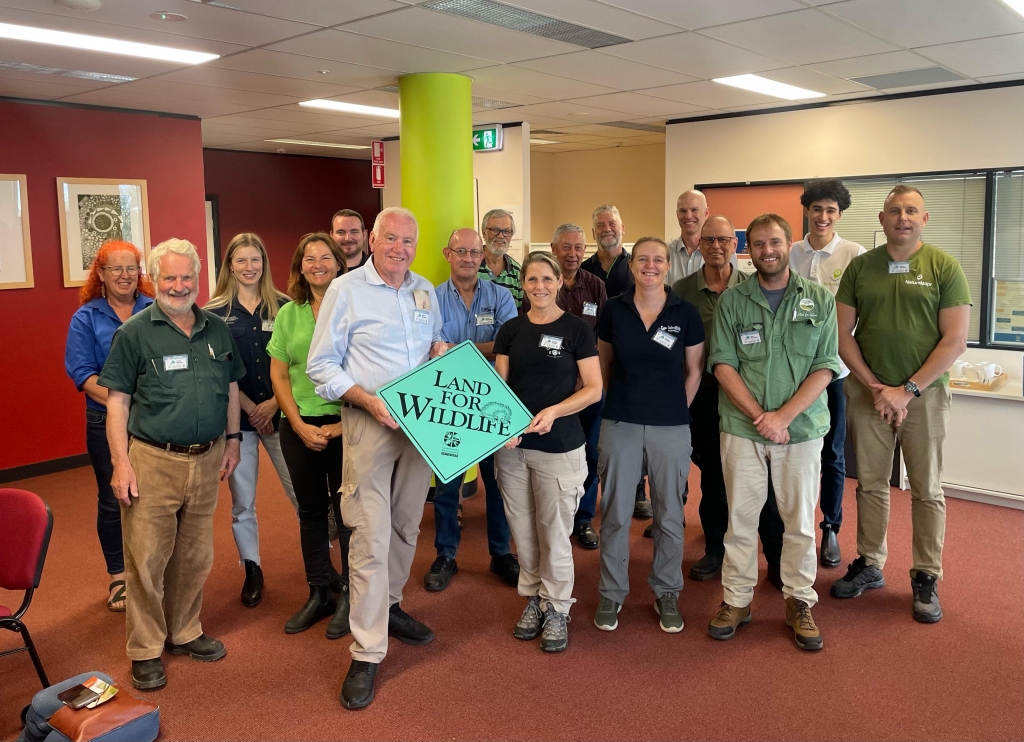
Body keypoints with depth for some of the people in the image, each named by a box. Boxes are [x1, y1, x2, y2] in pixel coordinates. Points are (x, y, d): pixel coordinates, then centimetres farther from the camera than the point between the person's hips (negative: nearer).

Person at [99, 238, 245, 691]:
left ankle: (184, 633, 32)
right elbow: (117, 400, -6)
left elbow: (230, 387, 17)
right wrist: (121, 462, -12)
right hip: (152, 462, -4)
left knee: (195, 557, 15)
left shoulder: (217, 330, 8)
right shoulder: (134, 332, -5)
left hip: (206, 459, 4)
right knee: (146, 560, 2)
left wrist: (232, 440, 12)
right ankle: (145, 651, 17)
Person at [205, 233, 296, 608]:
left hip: (279, 412, 0)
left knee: (302, 492, 0)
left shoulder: (283, 307, 2)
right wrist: (250, 408, -8)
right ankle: (252, 570, 24)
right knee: (242, 501, 9)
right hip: (235, 417, 0)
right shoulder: (215, 313, 0)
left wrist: (274, 403, -9)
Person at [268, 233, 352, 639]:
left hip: (345, 425, -4)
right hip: (300, 427, 4)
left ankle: (349, 595, 19)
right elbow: (278, 375, 6)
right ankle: (319, 593, 26)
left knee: (346, 509, 3)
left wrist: (342, 423, -12)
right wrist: (300, 426, -5)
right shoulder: (288, 314, 7)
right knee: (311, 510, 12)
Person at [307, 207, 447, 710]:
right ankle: (367, 654, 3)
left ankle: (389, 607, 38)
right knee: (371, 538, -6)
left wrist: (441, 349, 1)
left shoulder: (424, 290, 12)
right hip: (370, 423, -5)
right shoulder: (346, 290, -5)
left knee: (406, 526, 17)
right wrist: (369, 400, -20)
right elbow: (321, 366, -7)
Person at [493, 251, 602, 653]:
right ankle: (533, 599, 30)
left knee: (554, 532, 4)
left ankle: (556, 608, 22)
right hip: (512, 445, 3)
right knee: (522, 530, 10)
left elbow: (594, 389, -5)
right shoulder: (511, 329, 7)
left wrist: (553, 411, -19)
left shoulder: (576, 329, -3)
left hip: (559, 446, -3)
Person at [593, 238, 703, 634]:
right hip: (619, 423, 0)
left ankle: (666, 593, 27)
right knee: (615, 513, 7)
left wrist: (676, 409, 7)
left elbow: (694, 371, 7)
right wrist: (616, 404, 9)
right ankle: (612, 593, 23)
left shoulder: (686, 313, -3)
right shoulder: (613, 309, -1)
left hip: (671, 427, 0)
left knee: (669, 515, 10)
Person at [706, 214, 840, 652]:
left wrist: (783, 416, -13)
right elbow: (723, 364, -3)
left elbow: (825, 367, -3)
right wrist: (759, 416, -12)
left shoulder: (820, 300, 4)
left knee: (800, 520, 7)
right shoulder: (731, 301, 4)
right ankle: (736, 599, 20)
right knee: (740, 517, 7)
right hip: (742, 427, 0)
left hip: (801, 427, 0)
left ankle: (799, 603, 23)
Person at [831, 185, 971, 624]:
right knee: (870, 484, 9)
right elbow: (843, 333, 3)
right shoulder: (860, 267, 5)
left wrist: (907, 391, -13)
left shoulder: (944, 267, -2)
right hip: (868, 392, 2)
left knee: (926, 489, 5)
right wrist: (875, 388, -7)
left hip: (925, 394, -2)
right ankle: (869, 566, 24)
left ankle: (926, 578, 18)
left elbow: (955, 339, -7)